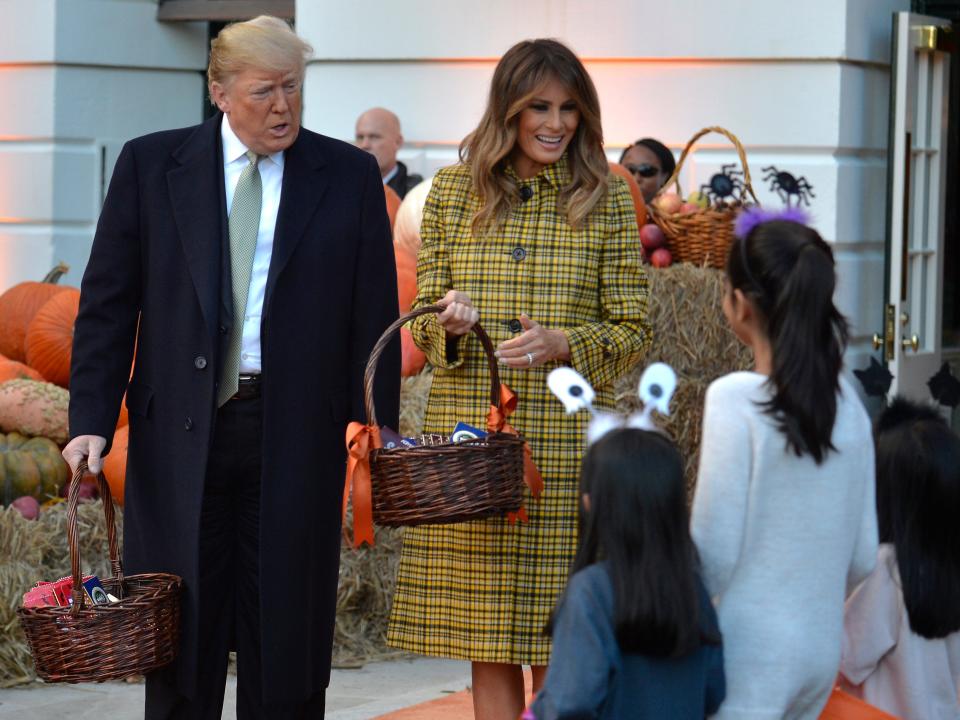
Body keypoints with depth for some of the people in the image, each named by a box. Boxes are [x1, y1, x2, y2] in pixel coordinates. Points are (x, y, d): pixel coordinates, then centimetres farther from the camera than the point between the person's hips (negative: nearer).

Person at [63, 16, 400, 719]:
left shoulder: (348, 175, 4)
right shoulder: (151, 165, 4)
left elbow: (374, 315, 5)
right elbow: (108, 304, 4)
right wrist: (90, 420, -5)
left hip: (295, 434, 0)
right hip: (181, 431, 0)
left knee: (287, 647, 4)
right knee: (179, 639, 5)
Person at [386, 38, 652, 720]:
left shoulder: (605, 197, 4)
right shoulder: (453, 190, 8)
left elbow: (633, 331, 4)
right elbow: (425, 321, 12)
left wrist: (561, 343, -14)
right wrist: (448, 325, -11)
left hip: (566, 443, -2)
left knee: (558, 643, -2)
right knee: (486, 640, 5)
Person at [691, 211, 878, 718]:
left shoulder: (735, 398, -14)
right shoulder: (847, 403, 4)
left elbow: (715, 556, -14)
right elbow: (863, 557, 9)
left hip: (751, 654, -6)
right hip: (822, 650, 6)